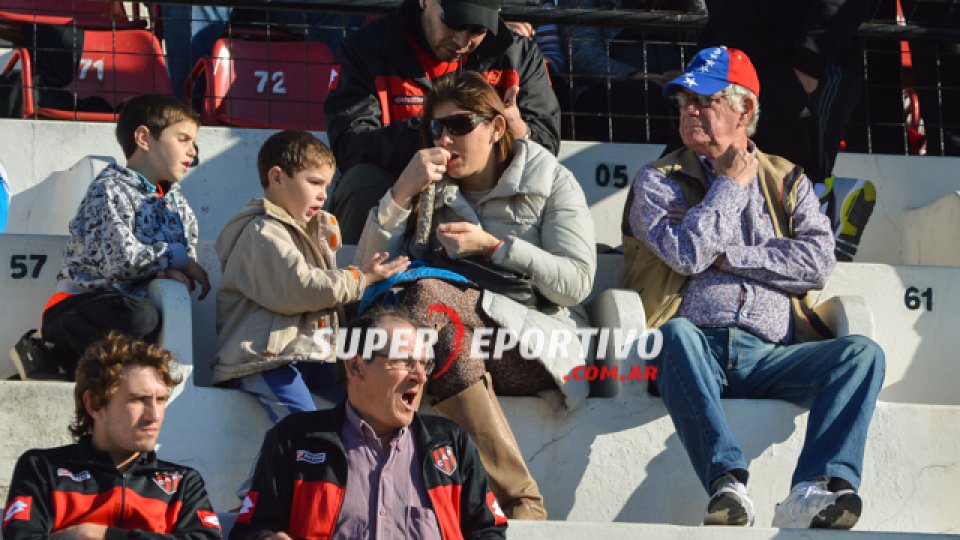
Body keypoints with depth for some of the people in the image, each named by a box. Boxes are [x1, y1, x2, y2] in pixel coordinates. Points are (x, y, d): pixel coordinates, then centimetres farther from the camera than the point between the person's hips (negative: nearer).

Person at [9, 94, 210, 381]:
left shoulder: (176, 201, 15)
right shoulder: (111, 188, -9)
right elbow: (123, 258, -22)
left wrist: (168, 271, -12)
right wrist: (177, 258, -11)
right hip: (80, 301, -8)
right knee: (141, 317, -39)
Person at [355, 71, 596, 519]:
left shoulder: (550, 182, 11)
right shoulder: (430, 191, 20)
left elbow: (577, 282, -3)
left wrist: (493, 246, -8)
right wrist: (402, 192, -1)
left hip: (536, 345, -3)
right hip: (451, 346, 3)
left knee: (423, 297, -32)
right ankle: (520, 502, -37)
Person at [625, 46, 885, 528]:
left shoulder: (788, 180, 22)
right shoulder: (658, 180, 16)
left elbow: (818, 263, 4)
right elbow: (688, 253, -4)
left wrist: (730, 256, -2)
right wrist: (731, 184, 6)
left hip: (769, 358, 2)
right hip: (698, 349, -2)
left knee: (862, 353, -25)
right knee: (678, 333, -37)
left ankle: (816, 490, -45)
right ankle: (727, 484, -52)